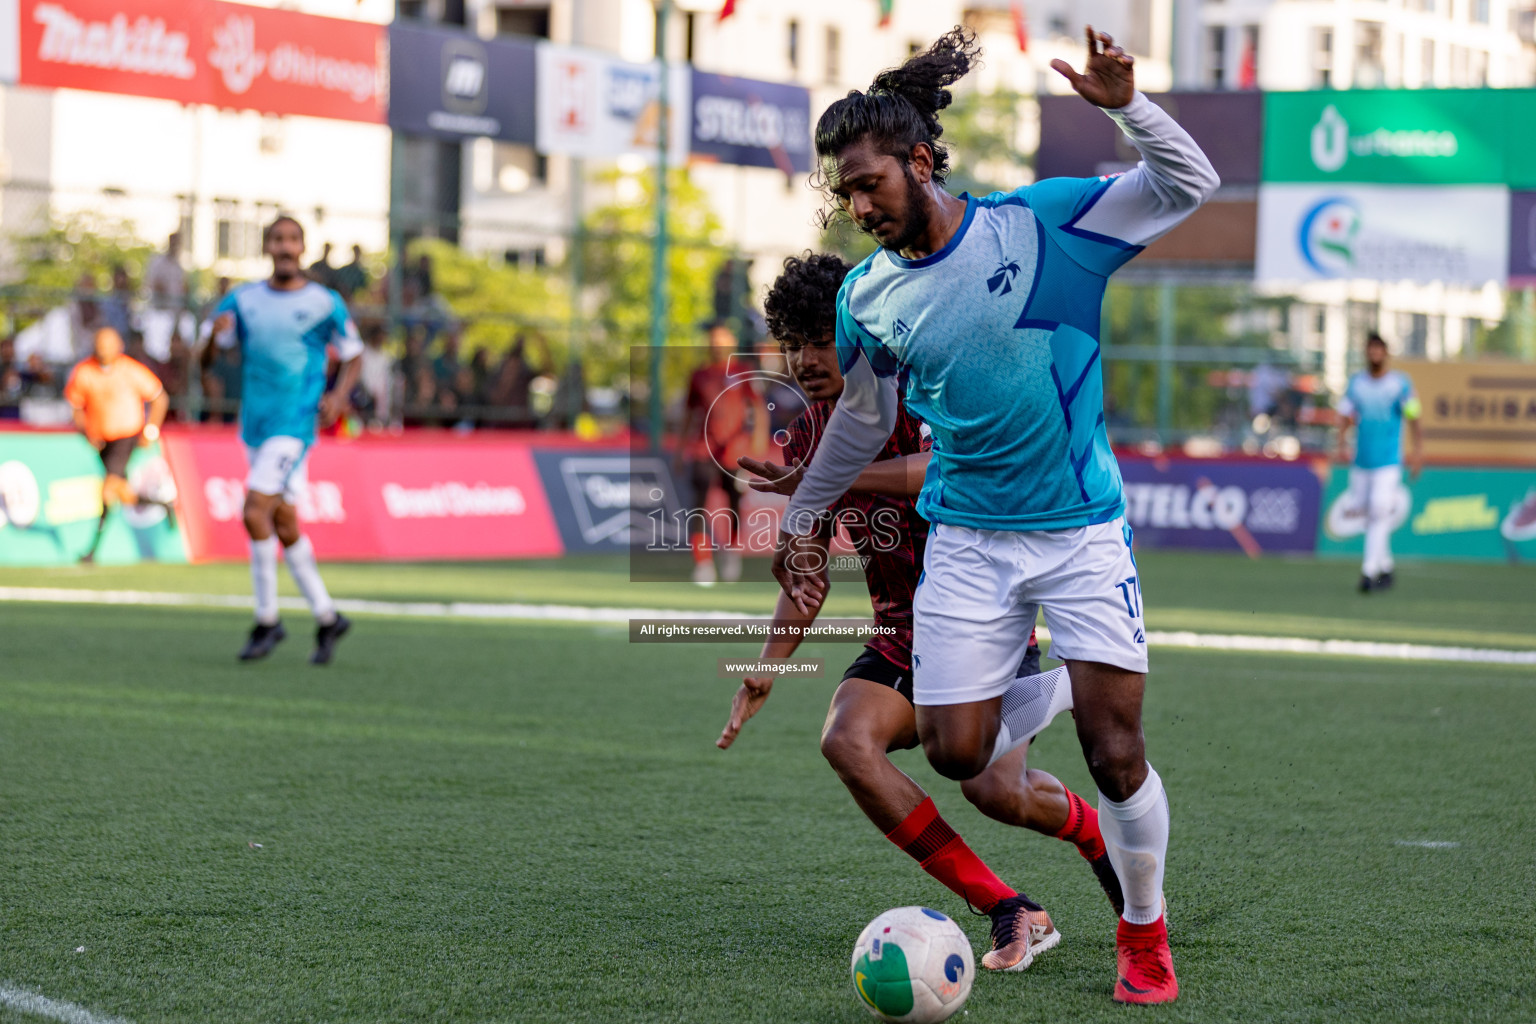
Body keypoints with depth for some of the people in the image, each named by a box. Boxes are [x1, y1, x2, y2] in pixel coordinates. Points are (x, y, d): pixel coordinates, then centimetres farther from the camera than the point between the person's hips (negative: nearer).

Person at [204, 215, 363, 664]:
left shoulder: (326, 303, -3)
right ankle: (326, 617, 22)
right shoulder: (243, 301, 7)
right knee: (284, 525, 9)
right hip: (255, 426, 5)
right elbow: (207, 357, 3)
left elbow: (353, 356, 8)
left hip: (295, 426, -5)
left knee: (255, 512, -17)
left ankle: (267, 619, -6)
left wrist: (338, 396, -11)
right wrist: (216, 334, -19)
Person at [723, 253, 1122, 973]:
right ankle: (1009, 913, -20)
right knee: (846, 740, -25)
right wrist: (767, 669, 8)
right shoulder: (810, 435, 7)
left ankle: (1094, 831, 19)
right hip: (900, 636, 6)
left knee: (995, 790, -21)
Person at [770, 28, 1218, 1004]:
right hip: (968, 541, 3)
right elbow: (864, 419, 18)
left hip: (1082, 530, -3)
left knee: (1117, 755, -9)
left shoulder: (1043, 220, -10)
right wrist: (800, 519, 26)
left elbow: (1189, 185, -7)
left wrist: (1125, 104, -23)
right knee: (956, 751, -5)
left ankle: (1145, 930, 15)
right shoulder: (868, 297, 1)